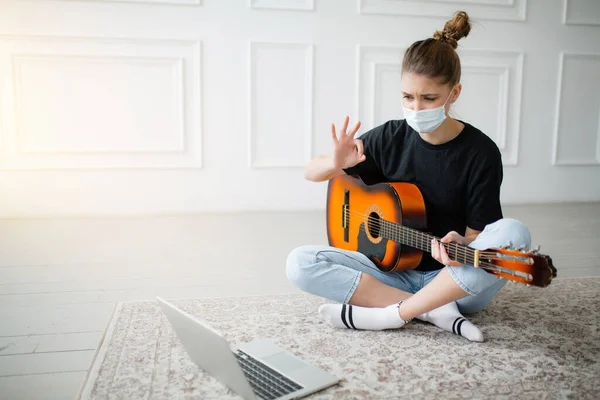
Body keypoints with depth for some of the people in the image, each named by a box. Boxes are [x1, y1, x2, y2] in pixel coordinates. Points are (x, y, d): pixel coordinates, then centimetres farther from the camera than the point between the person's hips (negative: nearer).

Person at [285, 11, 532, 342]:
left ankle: (390, 315, -23)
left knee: (513, 233, -32)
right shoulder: (390, 138, -3)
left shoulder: (481, 153, -10)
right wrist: (338, 163, -21)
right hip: (394, 271, 2)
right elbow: (311, 173, 3)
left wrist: (459, 244, -30)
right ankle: (435, 311, -19)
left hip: (455, 282, -2)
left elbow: (478, 236, -6)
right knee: (299, 263, -18)